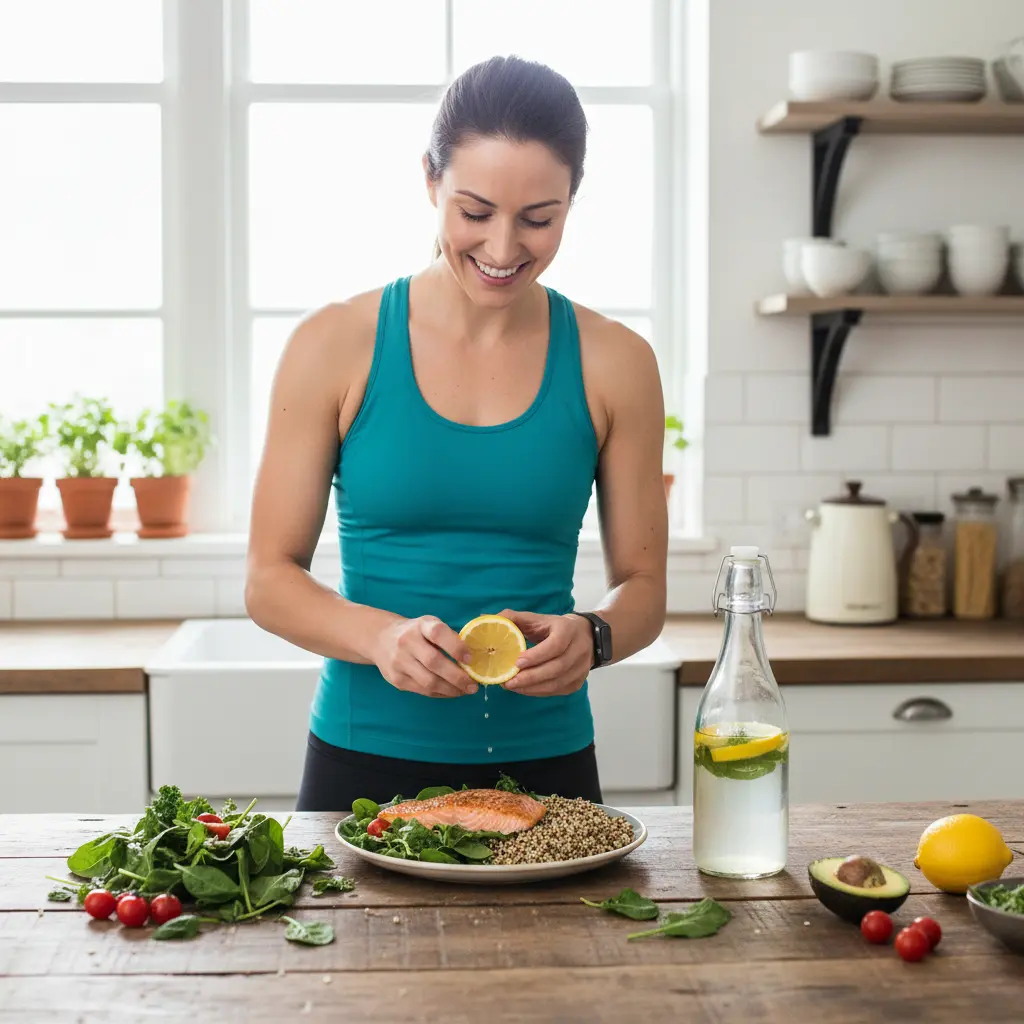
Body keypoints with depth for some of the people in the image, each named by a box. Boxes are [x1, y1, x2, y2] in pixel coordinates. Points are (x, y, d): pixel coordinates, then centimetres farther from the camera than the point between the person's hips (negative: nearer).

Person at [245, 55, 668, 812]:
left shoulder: (614, 365, -2)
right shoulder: (335, 348, -6)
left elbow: (643, 586, 3)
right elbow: (271, 580, -4)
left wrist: (590, 637, -19)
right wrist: (381, 636, -23)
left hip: (547, 765, 1)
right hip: (365, 760, -1)